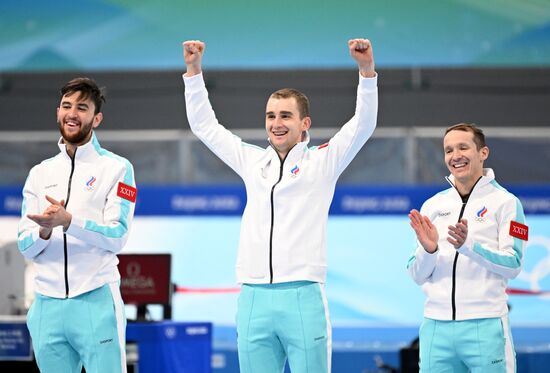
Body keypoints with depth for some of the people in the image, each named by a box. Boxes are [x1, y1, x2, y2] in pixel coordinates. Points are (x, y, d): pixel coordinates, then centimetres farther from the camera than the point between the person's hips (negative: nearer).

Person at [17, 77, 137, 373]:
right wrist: (44, 231, -15)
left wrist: (68, 221, -24)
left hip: (96, 301, -4)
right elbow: (25, 247, 9)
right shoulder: (40, 174, 14)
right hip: (47, 303, 4)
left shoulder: (116, 168, 2)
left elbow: (117, 236, -9)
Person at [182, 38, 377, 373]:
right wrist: (194, 71, 18)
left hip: (303, 297, -4)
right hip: (254, 298, 4)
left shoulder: (321, 162, 6)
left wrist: (367, 70, -14)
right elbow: (205, 126, 23)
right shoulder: (252, 162, 16)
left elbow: (363, 125, -3)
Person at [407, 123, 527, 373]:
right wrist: (428, 249, -11)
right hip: (436, 326, 4)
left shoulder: (505, 202, 1)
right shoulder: (432, 205, 12)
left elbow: (513, 266, -8)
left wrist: (468, 245, -21)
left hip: (484, 324, -3)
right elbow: (417, 276, 10)